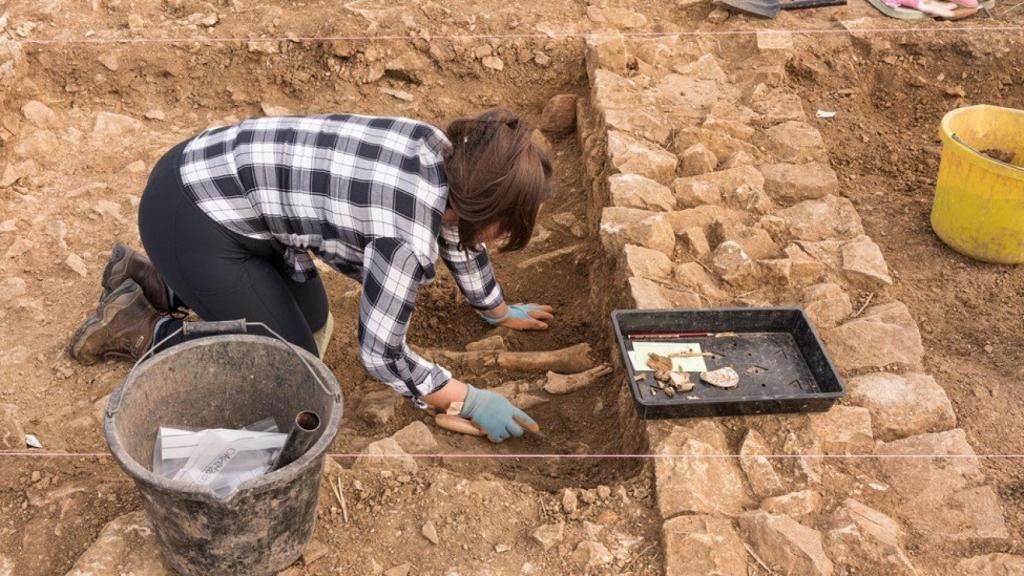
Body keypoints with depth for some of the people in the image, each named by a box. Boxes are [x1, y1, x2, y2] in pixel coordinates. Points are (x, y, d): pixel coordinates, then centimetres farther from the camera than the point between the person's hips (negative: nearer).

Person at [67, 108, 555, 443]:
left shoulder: (443, 152, -3)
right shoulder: (406, 236, -27)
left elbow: (455, 229, 17)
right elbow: (381, 356, -16)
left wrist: (499, 310, 29)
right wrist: (471, 401, -4)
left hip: (214, 171, 9)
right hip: (192, 218, -9)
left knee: (313, 322, 21)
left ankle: (152, 281, 28)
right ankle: (141, 330, 9)